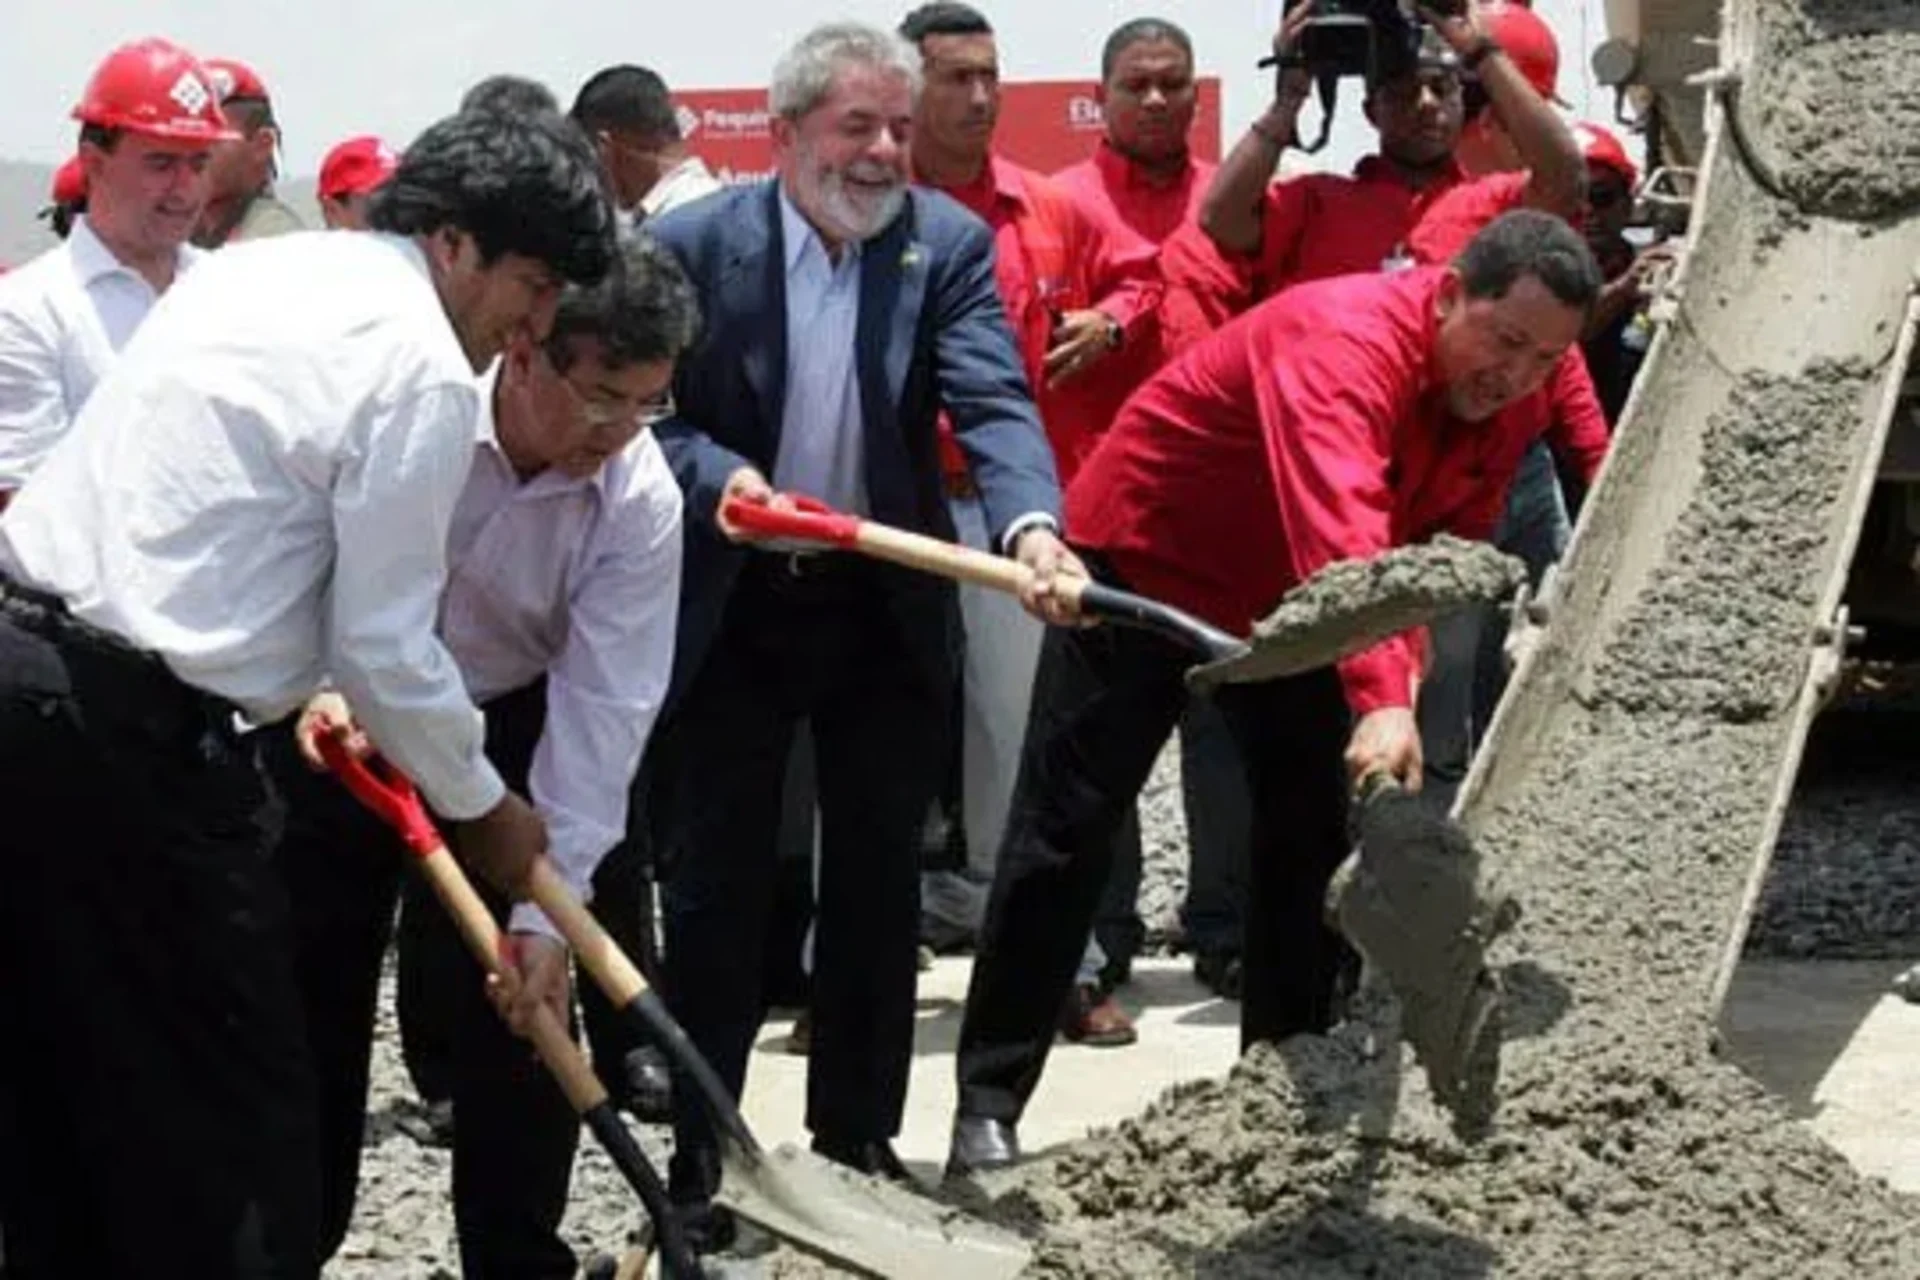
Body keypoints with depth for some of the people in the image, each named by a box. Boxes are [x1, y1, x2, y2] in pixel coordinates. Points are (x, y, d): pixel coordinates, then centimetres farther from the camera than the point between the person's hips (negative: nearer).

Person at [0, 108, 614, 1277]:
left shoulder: (259, 268, 17)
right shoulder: (424, 368, -10)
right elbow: (389, 645, -7)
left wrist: (302, 679, 24)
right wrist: (483, 807, 8)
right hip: (127, 726, -9)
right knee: (227, 1098, 2)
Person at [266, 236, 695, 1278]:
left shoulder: (640, 504, -21)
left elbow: (603, 710, -22)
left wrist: (547, 911, -25)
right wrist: (312, 685, -30)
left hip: (501, 730, 1)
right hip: (331, 722, -1)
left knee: (518, 1004, -3)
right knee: (307, 1000, 6)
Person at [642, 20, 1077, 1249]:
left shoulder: (950, 242, -5)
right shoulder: (693, 245, -8)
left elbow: (994, 401, -17)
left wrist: (1032, 524, -36)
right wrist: (720, 475, -25)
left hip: (887, 608, 2)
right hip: (728, 610, -2)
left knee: (879, 883, 10)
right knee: (718, 885, 5)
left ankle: (859, 1137, 23)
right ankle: (702, 1149, 15)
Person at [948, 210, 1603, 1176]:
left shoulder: (1503, 411, -8)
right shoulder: (1345, 338, -34)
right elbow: (1339, 521, -49)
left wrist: (1401, 675, -14)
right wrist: (1381, 700, -60)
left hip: (1287, 608, 7)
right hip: (1143, 560, -7)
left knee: (1312, 837, 3)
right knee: (1064, 832, -5)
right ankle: (988, 1107, 0)